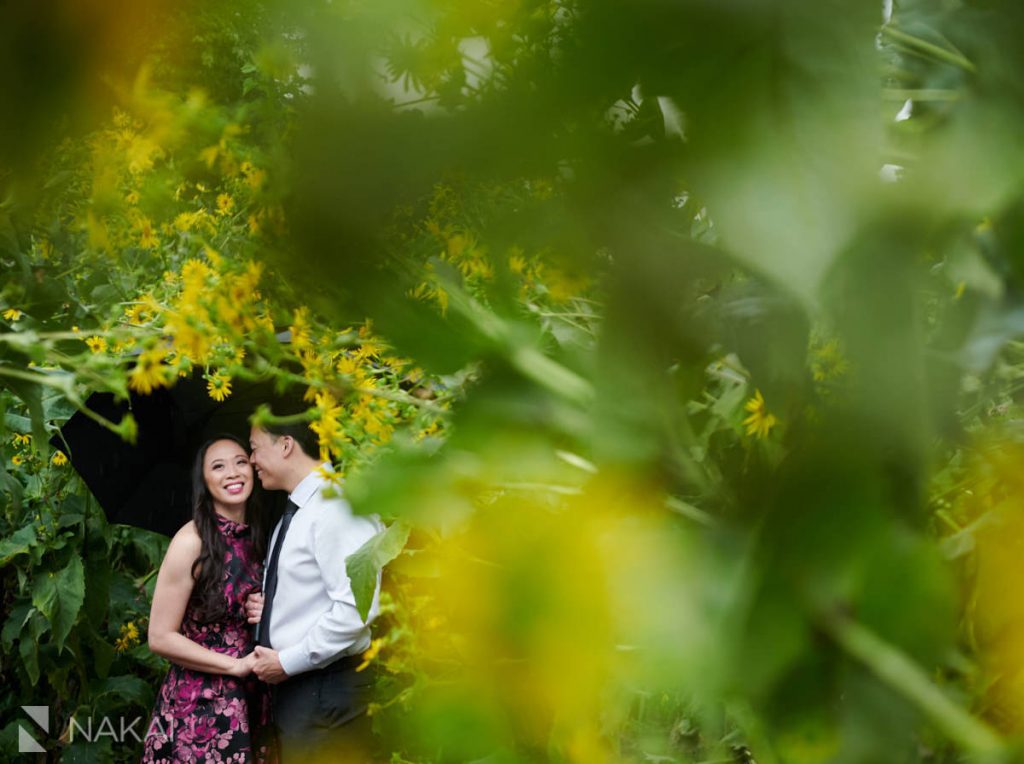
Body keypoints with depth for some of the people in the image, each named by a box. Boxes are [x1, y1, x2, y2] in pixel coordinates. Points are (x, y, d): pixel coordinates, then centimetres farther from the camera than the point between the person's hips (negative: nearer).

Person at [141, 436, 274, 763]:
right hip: (199, 710, -6)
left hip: (251, 703, 6)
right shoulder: (193, 540, -12)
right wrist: (237, 665, -15)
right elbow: (161, 638, -13)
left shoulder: (256, 539, 7)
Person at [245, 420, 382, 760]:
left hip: (325, 691, -9)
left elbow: (355, 608, -25)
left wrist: (286, 662, -17)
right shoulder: (295, 512, 14)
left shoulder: (337, 505, -16)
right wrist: (268, 609, 7)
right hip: (289, 684, 9)